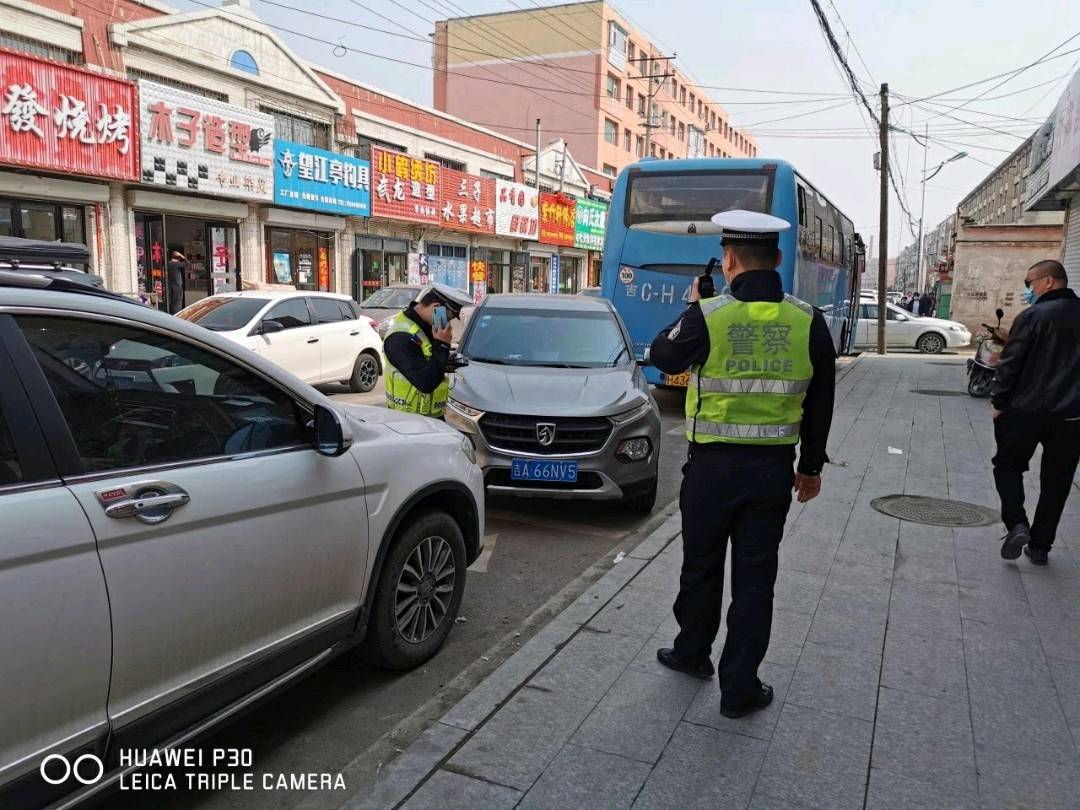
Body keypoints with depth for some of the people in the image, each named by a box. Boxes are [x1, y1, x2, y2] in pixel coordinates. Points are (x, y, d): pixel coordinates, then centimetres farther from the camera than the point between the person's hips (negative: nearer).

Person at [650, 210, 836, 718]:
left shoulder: (707, 316, -14)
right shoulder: (809, 323, -3)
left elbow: (661, 356, 5)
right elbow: (820, 405, 5)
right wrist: (811, 466, 16)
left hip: (712, 465, -2)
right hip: (774, 468, 2)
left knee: (701, 566, 18)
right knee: (754, 578, 10)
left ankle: (693, 653, 38)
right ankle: (739, 688, 19)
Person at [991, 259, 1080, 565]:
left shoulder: (1033, 316, -10)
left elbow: (1010, 364, -12)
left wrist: (998, 402, -3)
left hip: (1026, 411, -4)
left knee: (1008, 466, 14)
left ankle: (1017, 525, -5)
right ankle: (1039, 546, 16)